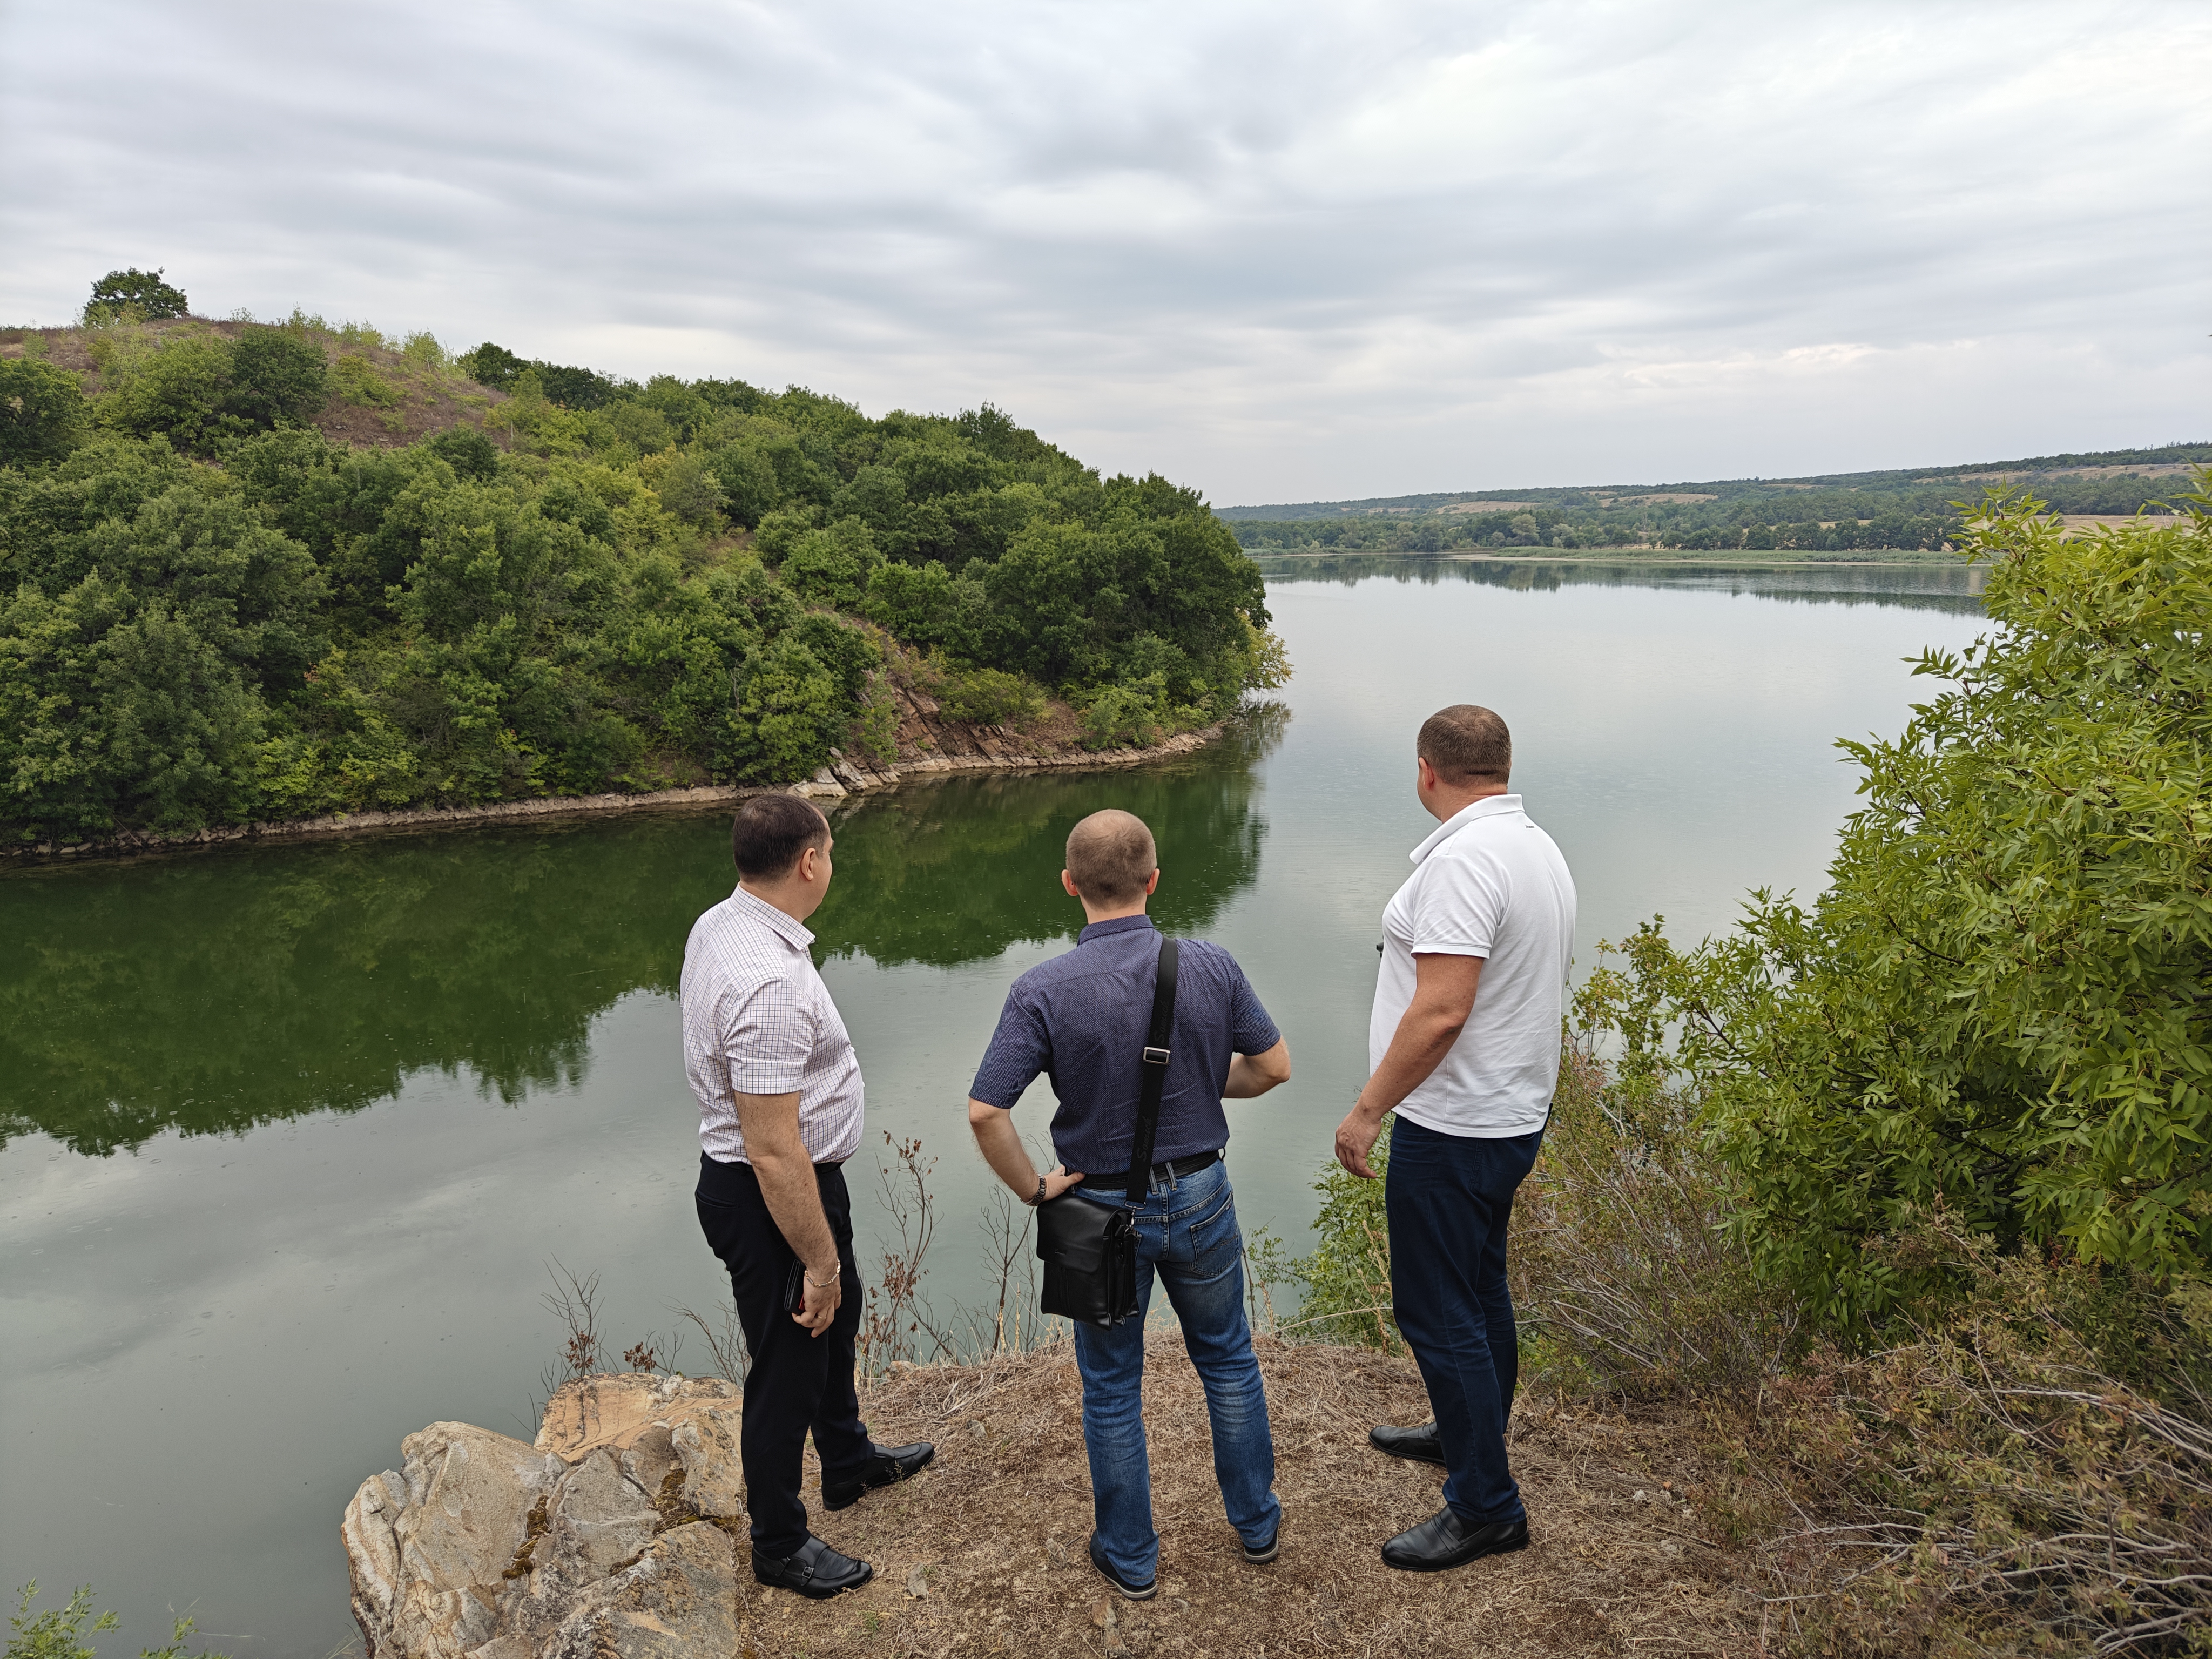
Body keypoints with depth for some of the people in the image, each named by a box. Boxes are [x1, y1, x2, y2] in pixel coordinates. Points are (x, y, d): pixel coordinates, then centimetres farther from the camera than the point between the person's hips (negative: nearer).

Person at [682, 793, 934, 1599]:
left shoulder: (717, 924, -2)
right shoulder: (771, 981, -34)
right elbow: (774, 1153, -32)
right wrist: (818, 1260, -21)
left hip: (808, 1177, 10)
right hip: (768, 1200, -10)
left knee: (835, 1320, 29)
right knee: (789, 1364, 11)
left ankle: (849, 1463, 54)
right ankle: (779, 1545, 35)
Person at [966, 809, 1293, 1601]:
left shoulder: (1042, 992, -21)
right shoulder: (1212, 967, -13)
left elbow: (984, 1112, -25)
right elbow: (1273, 1066, -2)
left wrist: (1034, 1189, -10)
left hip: (1103, 1210, -2)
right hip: (1200, 1197, 2)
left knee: (1113, 1388, 17)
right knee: (1228, 1359, 25)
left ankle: (1131, 1556, 33)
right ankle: (1256, 1521, 40)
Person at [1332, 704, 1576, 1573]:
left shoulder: (1463, 859, -23)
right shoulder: (1540, 849, 9)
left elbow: (1441, 1011, -29)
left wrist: (1368, 1109, -20)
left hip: (1452, 1129, -10)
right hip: (1514, 1113, 10)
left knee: (1437, 1309, 1)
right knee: (1478, 1290, 24)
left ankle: (1485, 1506, 13)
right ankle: (1469, 1435, 43)